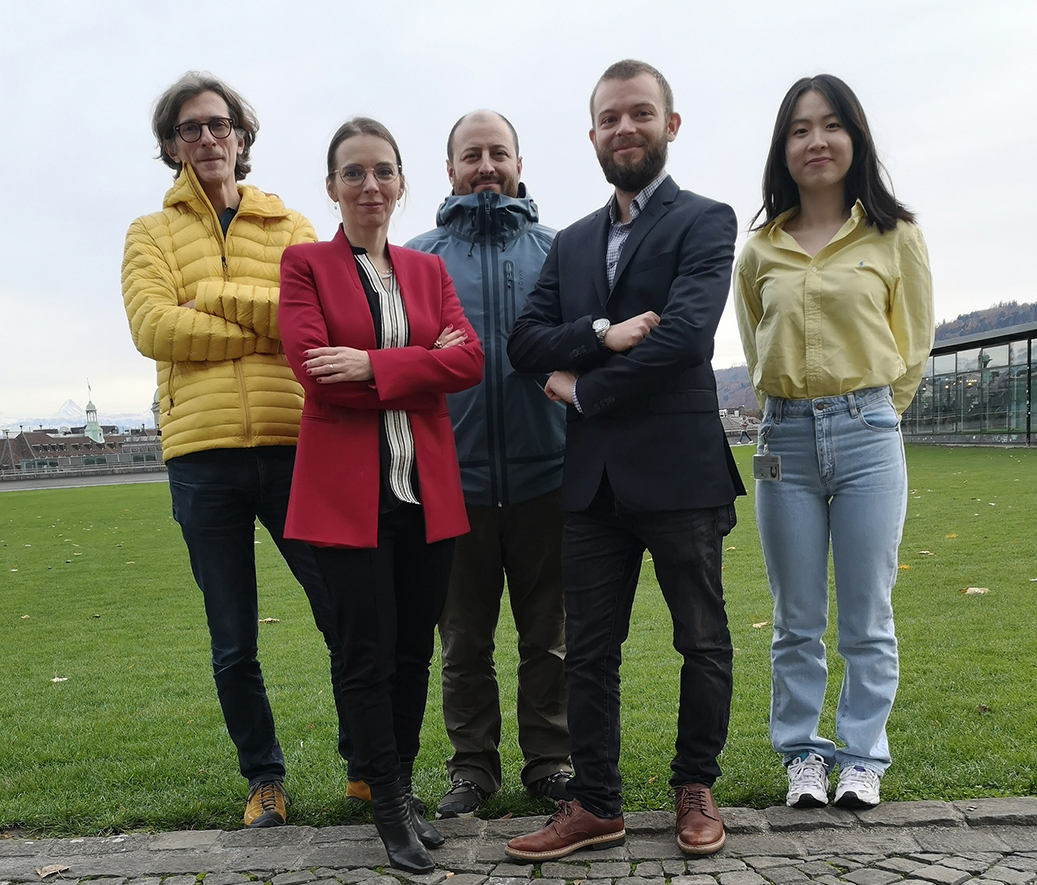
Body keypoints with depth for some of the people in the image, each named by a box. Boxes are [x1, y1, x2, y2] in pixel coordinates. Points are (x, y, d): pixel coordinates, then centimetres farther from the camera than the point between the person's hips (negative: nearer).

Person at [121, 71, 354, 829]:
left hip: (294, 444, 0)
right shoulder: (152, 234, 12)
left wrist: (215, 296, -9)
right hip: (204, 453, 0)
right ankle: (264, 778, 28)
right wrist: (266, 330, -8)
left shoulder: (290, 226, 12)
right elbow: (153, 327, -6)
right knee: (233, 645, 10)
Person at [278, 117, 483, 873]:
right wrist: (422, 365, -9)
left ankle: (401, 789, 27)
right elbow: (313, 369, -11)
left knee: (416, 649, 10)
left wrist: (371, 365, -14)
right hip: (348, 490, -3)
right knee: (370, 654, 2)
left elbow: (469, 361, -2)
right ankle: (392, 810, 16)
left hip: (428, 488, 4)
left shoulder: (428, 269, 14)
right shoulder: (306, 263, 4)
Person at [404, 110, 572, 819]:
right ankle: (473, 766, 24)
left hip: (544, 468, 0)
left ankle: (551, 760, 24)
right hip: (456, 472, 0)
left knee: (549, 632, 9)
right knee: (464, 636, 10)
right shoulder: (419, 257, 8)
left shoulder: (556, 249, 9)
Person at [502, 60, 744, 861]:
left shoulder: (704, 222, 0)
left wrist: (583, 388, -8)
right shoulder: (572, 242, 16)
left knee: (702, 639, 9)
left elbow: (685, 334, -16)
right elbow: (525, 342, 5)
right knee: (589, 646, 8)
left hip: (679, 469, -4)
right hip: (592, 476, 5)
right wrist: (601, 334, -14)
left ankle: (696, 788, 28)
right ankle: (596, 804, 21)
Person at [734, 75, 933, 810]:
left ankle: (863, 758, 21)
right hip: (785, 439, 2)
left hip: (867, 436, -1)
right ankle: (802, 754, 23)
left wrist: (868, 413, 8)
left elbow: (914, 343, 8)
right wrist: (798, 409, 13)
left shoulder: (894, 236, 1)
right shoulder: (760, 252, 6)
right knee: (797, 620, 9)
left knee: (866, 618, 5)